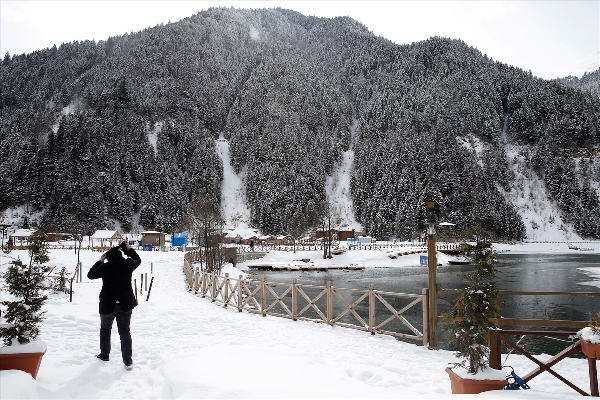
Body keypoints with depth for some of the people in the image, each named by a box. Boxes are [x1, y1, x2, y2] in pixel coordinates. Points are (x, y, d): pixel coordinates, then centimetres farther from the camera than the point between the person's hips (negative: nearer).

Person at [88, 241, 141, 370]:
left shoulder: (106, 267, -15)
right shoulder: (128, 264, -7)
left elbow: (90, 275, 2)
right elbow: (138, 260, 16)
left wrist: (100, 261, 7)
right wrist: (129, 250, 19)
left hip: (108, 305, -2)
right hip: (126, 304, 2)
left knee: (105, 329, 22)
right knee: (125, 331, 8)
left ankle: (104, 355, 34)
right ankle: (128, 360, 6)